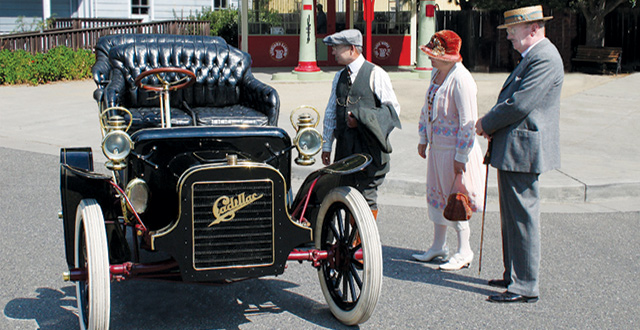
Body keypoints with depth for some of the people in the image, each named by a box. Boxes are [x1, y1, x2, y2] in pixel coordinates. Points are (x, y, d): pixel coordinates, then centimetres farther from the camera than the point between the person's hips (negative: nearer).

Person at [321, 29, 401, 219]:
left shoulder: (376, 74, -5)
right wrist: (326, 146, 16)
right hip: (344, 147, 6)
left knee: (367, 197, -3)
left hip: (368, 147, -6)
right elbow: (331, 113, 18)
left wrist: (361, 120, -15)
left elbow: (393, 109, -6)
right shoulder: (339, 77, 13)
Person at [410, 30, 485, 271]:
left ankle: (464, 252, 16)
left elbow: (468, 122, -20)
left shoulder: (461, 80, -21)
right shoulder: (436, 73, 7)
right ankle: (438, 246, 30)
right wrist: (423, 139, 18)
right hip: (436, 146, 9)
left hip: (455, 150, -9)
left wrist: (460, 157, -19)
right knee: (436, 194, 16)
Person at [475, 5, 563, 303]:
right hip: (511, 151, 11)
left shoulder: (544, 58, -17)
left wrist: (487, 124, -9)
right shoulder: (531, 57, 17)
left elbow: (520, 104, -23)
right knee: (512, 216, 18)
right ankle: (514, 276, 29)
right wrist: (491, 124, 3)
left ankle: (525, 287, 3)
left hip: (522, 152, -11)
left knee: (522, 217, -5)